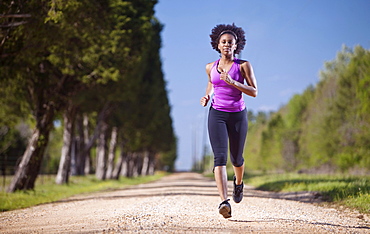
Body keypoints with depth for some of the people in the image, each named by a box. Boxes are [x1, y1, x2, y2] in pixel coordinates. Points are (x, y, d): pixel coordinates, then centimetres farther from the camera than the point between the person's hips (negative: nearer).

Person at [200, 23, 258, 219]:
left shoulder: (243, 65, -2)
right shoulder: (210, 67, 7)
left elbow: (254, 92, -7)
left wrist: (232, 82, -19)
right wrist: (206, 96, 7)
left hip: (237, 115, 0)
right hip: (217, 115, 1)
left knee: (236, 158, 13)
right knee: (220, 157, -17)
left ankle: (238, 182, 49)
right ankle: (224, 201, -27)